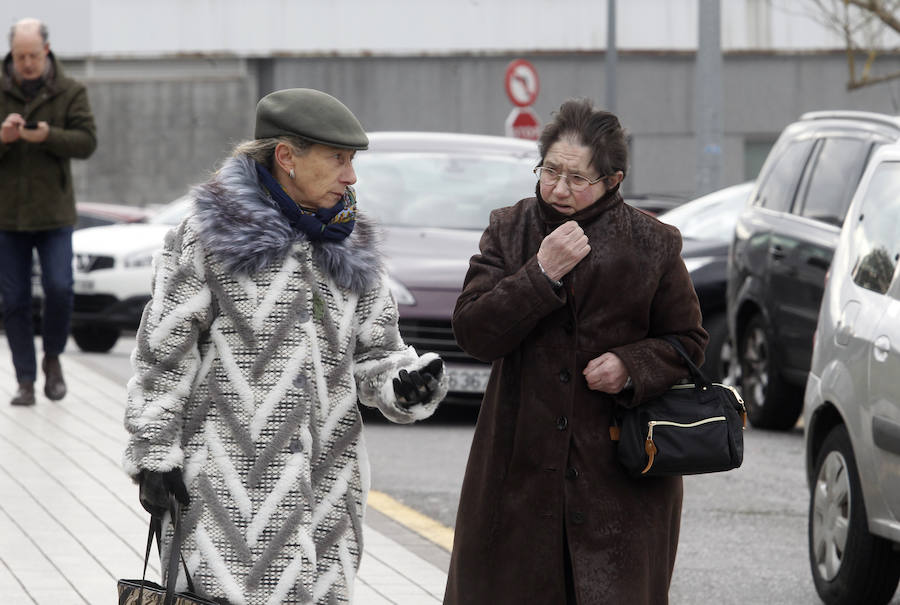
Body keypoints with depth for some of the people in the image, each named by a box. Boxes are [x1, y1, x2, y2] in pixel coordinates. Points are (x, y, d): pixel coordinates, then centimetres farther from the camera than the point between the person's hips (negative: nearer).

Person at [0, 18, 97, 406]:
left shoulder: (70, 93, -1)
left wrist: (47, 137, -28)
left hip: (53, 214, -1)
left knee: (58, 289, -13)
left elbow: (86, 142, -11)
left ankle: (52, 358, 11)